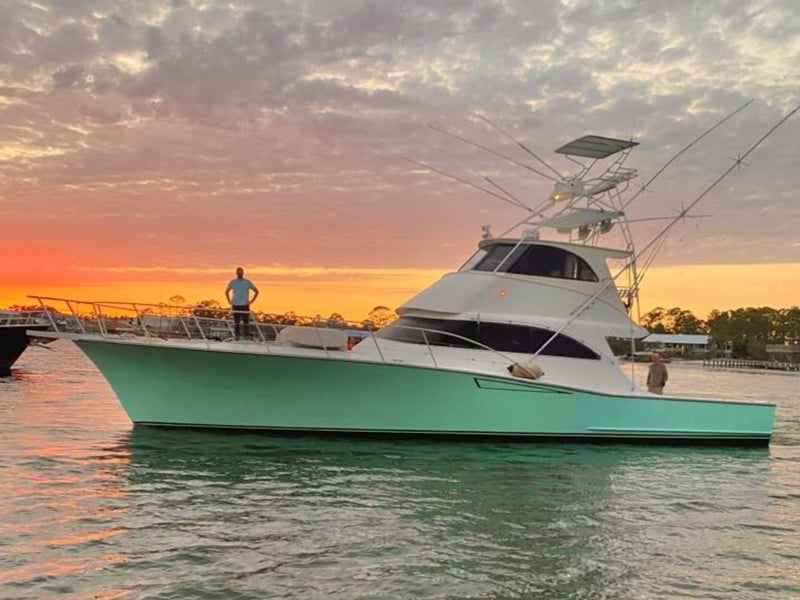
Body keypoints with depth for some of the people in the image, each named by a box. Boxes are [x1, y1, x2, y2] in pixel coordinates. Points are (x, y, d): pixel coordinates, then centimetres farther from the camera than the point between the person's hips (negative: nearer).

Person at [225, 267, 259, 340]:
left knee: (246, 322, -4)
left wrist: (251, 301, 2)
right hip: (235, 306, 1)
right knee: (236, 322, 2)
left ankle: (245, 336, 1)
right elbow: (226, 291, 22)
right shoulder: (232, 282, 5)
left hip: (245, 306, -1)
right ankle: (236, 336, 7)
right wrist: (229, 301, 10)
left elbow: (256, 291, 9)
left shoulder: (248, 282, 1)